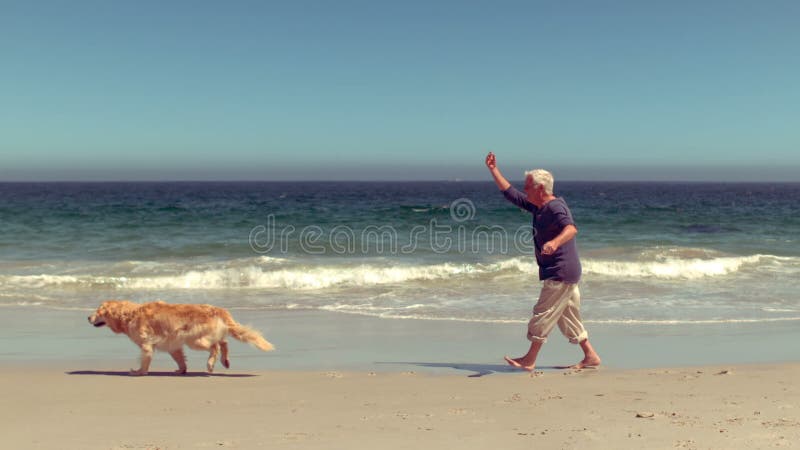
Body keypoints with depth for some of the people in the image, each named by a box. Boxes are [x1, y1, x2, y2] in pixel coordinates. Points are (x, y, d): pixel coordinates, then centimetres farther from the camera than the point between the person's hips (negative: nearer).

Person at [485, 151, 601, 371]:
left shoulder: (555, 207, -17)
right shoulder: (538, 207, 12)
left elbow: (571, 228, -35)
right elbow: (510, 193, 19)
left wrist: (554, 242, -54)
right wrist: (494, 170, 18)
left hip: (561, 273, -10)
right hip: (559, 273, 10)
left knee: (543, 315, -4)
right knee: (569, 317, 14)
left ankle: (529, 360, 4)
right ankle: (590, 356, 19)